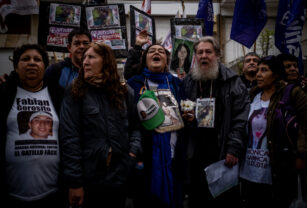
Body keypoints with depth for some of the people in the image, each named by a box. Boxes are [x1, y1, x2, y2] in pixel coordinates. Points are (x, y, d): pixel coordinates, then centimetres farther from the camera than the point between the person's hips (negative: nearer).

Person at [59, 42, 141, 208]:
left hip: (120, 178, 3)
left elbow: (135, 126, 12)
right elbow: (69, 138, -10)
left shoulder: (125, 92, 7)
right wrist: (74, 181, -14)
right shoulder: (75, 92, -4)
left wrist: (134, 152, -7)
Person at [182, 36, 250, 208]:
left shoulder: (233, 81, -1)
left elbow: (241, 118, -7)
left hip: (224, 156, -3)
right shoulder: (188, 82, 10)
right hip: (196, 155, 3)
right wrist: (185, 117, -3)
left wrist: (234, 149, -14)